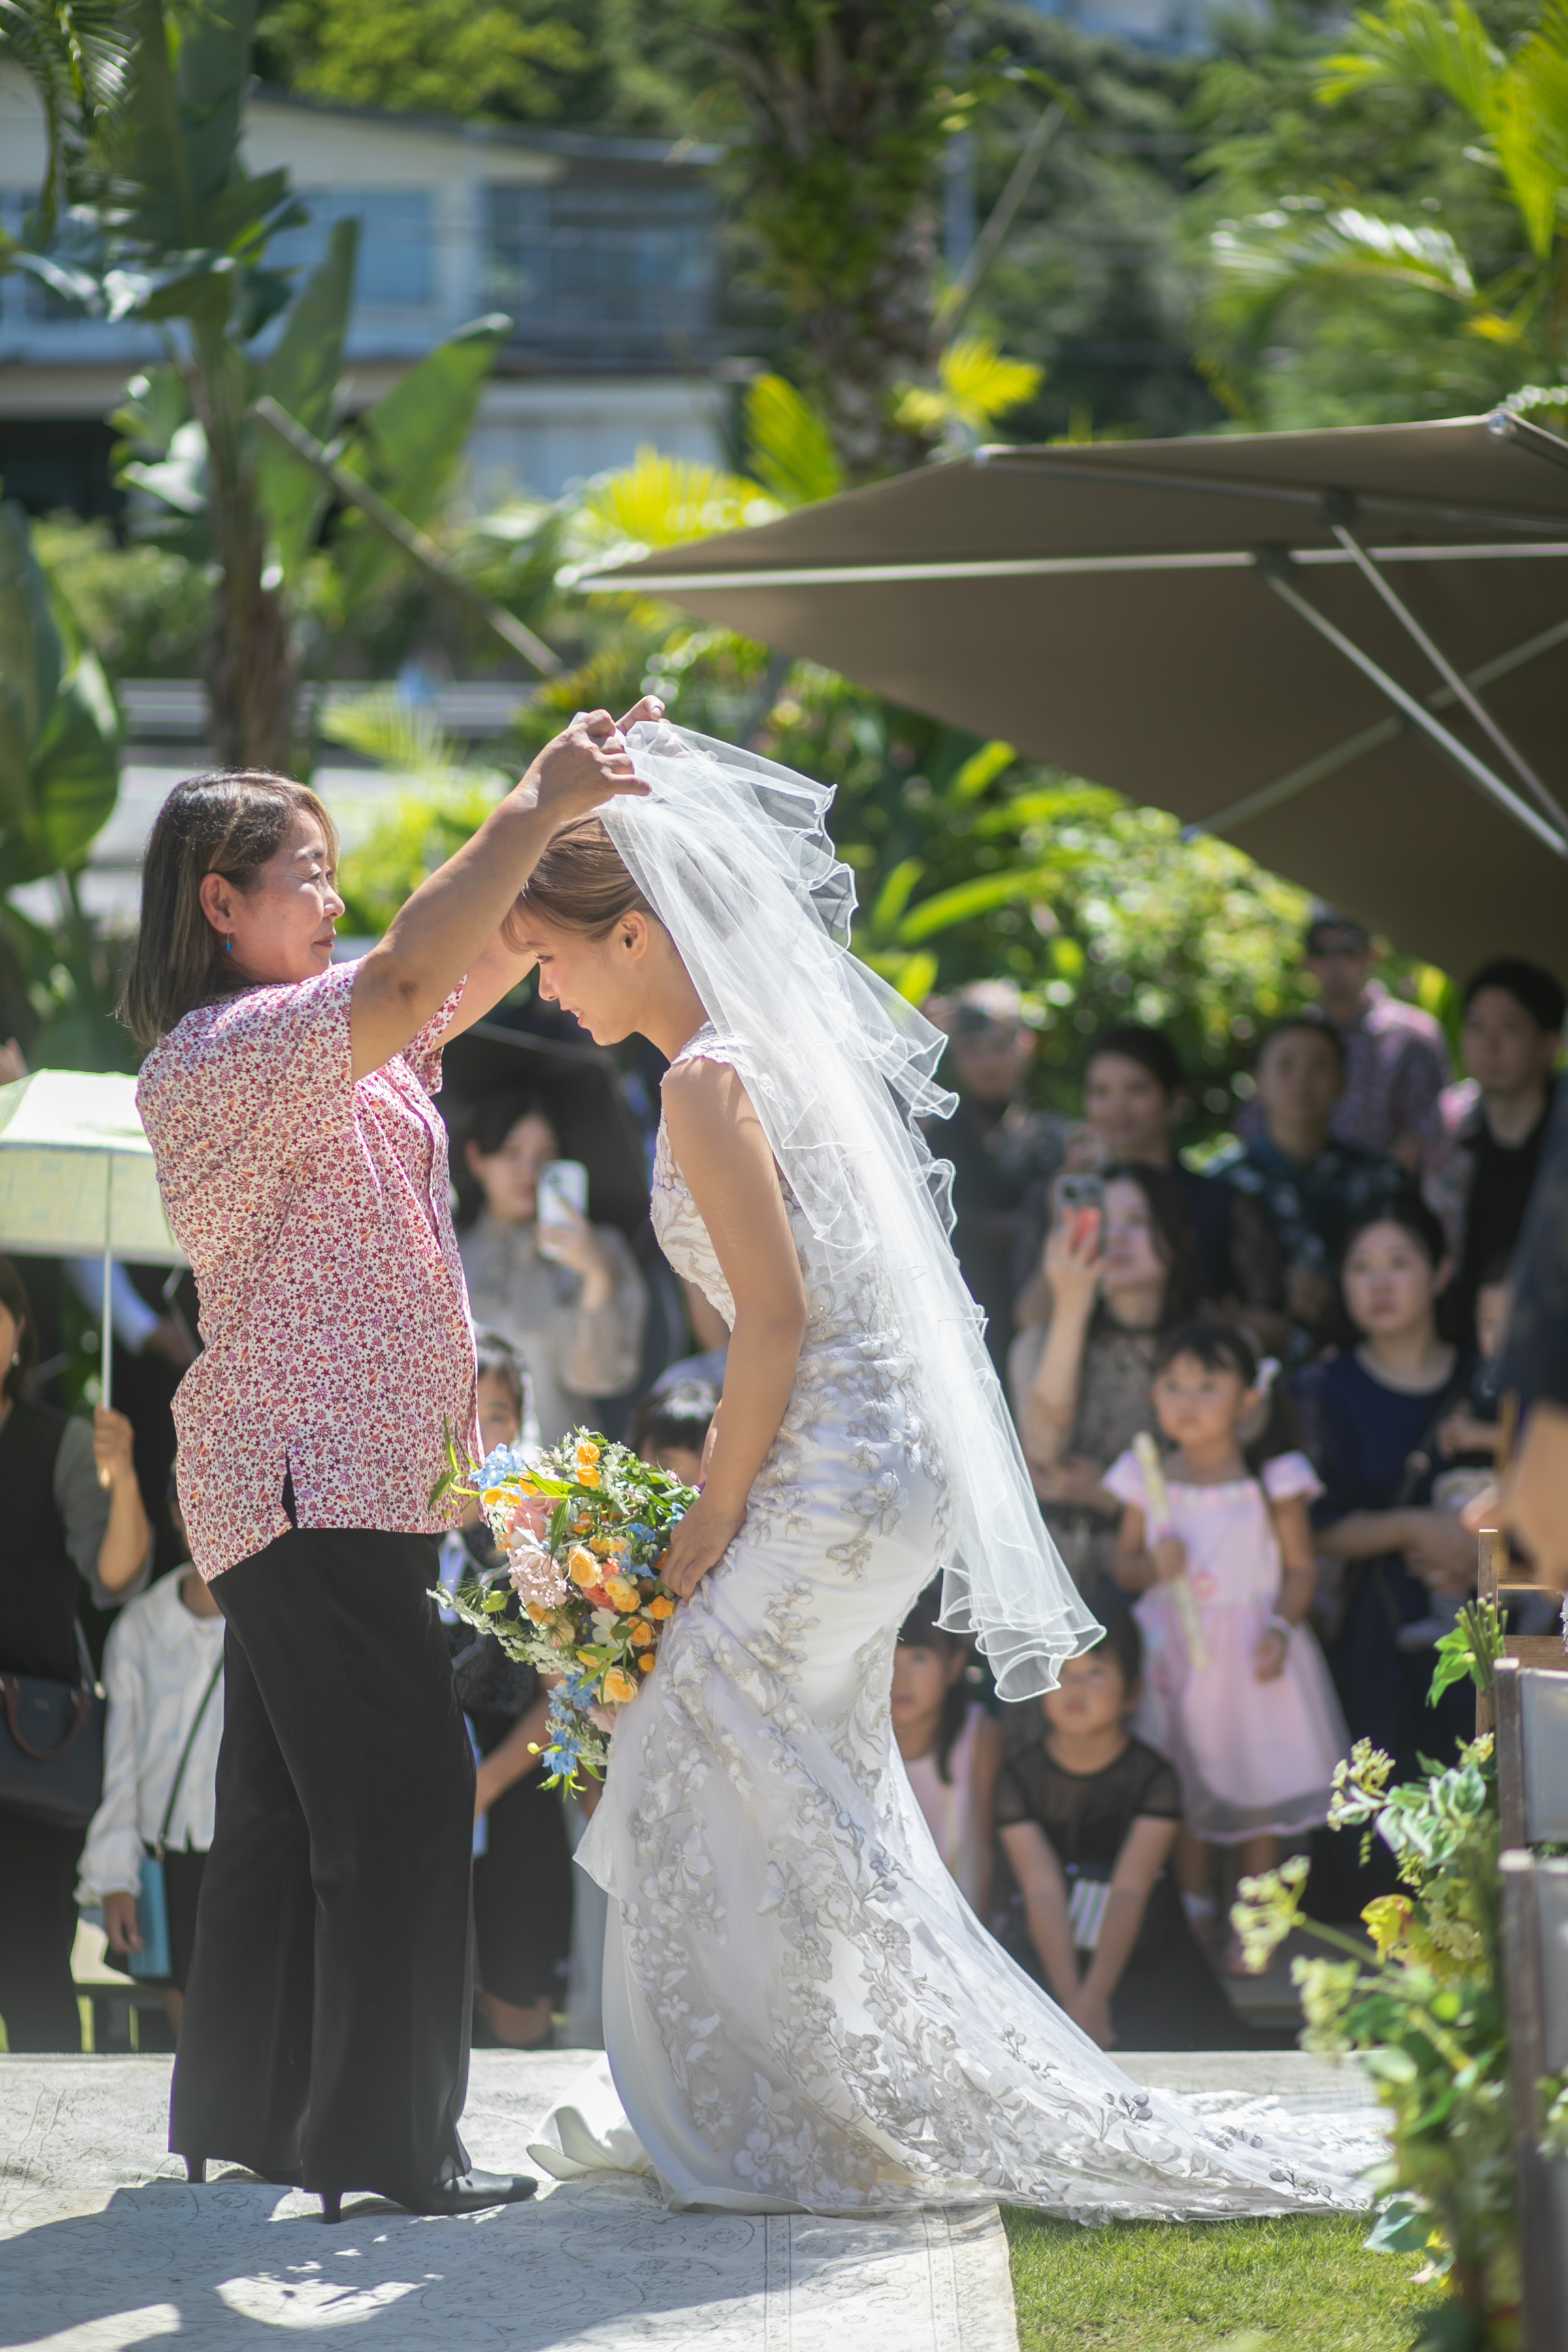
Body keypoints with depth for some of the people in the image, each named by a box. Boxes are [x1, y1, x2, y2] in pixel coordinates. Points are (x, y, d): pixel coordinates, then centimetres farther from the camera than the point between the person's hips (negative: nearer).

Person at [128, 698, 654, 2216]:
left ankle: (243, 2114, 19)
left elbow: (486, 958, 17)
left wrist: (571, 813, 2)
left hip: (356, 1472, 10)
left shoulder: (337, 1043, 16)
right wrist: (533, 811, -23)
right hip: (312, 1479, -10)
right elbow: (410, 978, -26)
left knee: (288, 1804, 13)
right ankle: (385, 2141, -7)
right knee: (401, 1790, -10)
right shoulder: (214, 1056, -14)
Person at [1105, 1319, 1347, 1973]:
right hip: (1172, 1649, 3)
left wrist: (1280, 1630, -19)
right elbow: (1124, 1565, 8)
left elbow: (1301, 1566, -4)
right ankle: (1193, 1912, 26)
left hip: (1248, 1649, -3)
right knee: (1180, 1793, 11)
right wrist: (1153, 1567, -15)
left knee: (1255, 1792, 3)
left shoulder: (1271, 1479, -8)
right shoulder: (1147, 1479, 0)